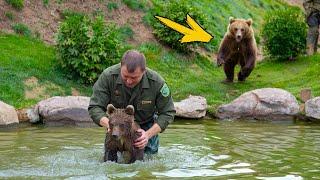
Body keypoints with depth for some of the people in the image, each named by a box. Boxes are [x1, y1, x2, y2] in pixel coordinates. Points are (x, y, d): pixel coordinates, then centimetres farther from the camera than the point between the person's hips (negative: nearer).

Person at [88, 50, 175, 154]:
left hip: (146, 125, 0)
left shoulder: (156, 82, -28)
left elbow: (167, 113, -17)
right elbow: (94, 108, -23)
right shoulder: (108, 76, -28)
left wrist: (148, 134, -31)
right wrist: (109, 124, -44)